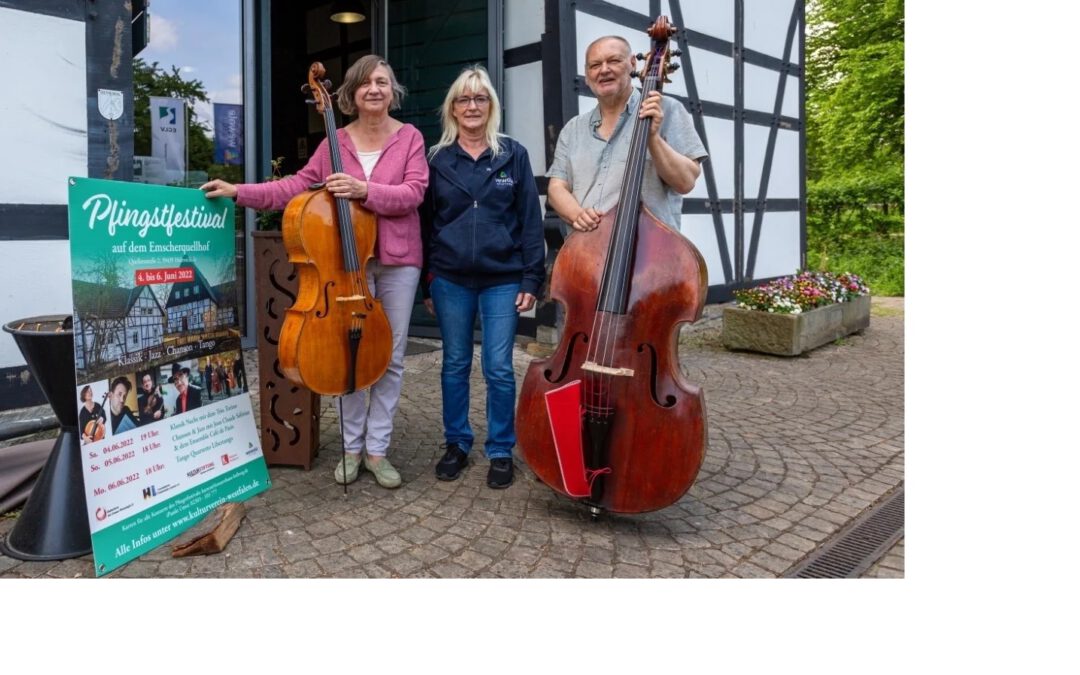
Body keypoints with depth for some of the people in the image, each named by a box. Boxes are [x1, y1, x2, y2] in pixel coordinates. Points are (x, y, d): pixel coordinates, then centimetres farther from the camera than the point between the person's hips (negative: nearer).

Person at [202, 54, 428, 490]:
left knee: (391, 356, 4)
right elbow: (297, 186, 5)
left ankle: (377, 449, 16)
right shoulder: (335, 142, 8)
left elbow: (413, 193, -11)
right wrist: (240, 192, -3)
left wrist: (364, 189, -24)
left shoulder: (410, 137, 2)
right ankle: (351, 446, 20)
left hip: (397, 262, -1)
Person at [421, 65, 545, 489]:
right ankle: (456, 444, 25)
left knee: (499, 369, 0)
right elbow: (426, 223, 8)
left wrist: (532, 278, -5)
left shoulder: (513, 155, 3)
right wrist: (426, 284, 6)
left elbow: (530, 220, 2)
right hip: (450, 280, 2)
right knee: (455, 365, 10)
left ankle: (501, 451, 16)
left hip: (503, 279, -1)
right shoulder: (437, 159, 6)